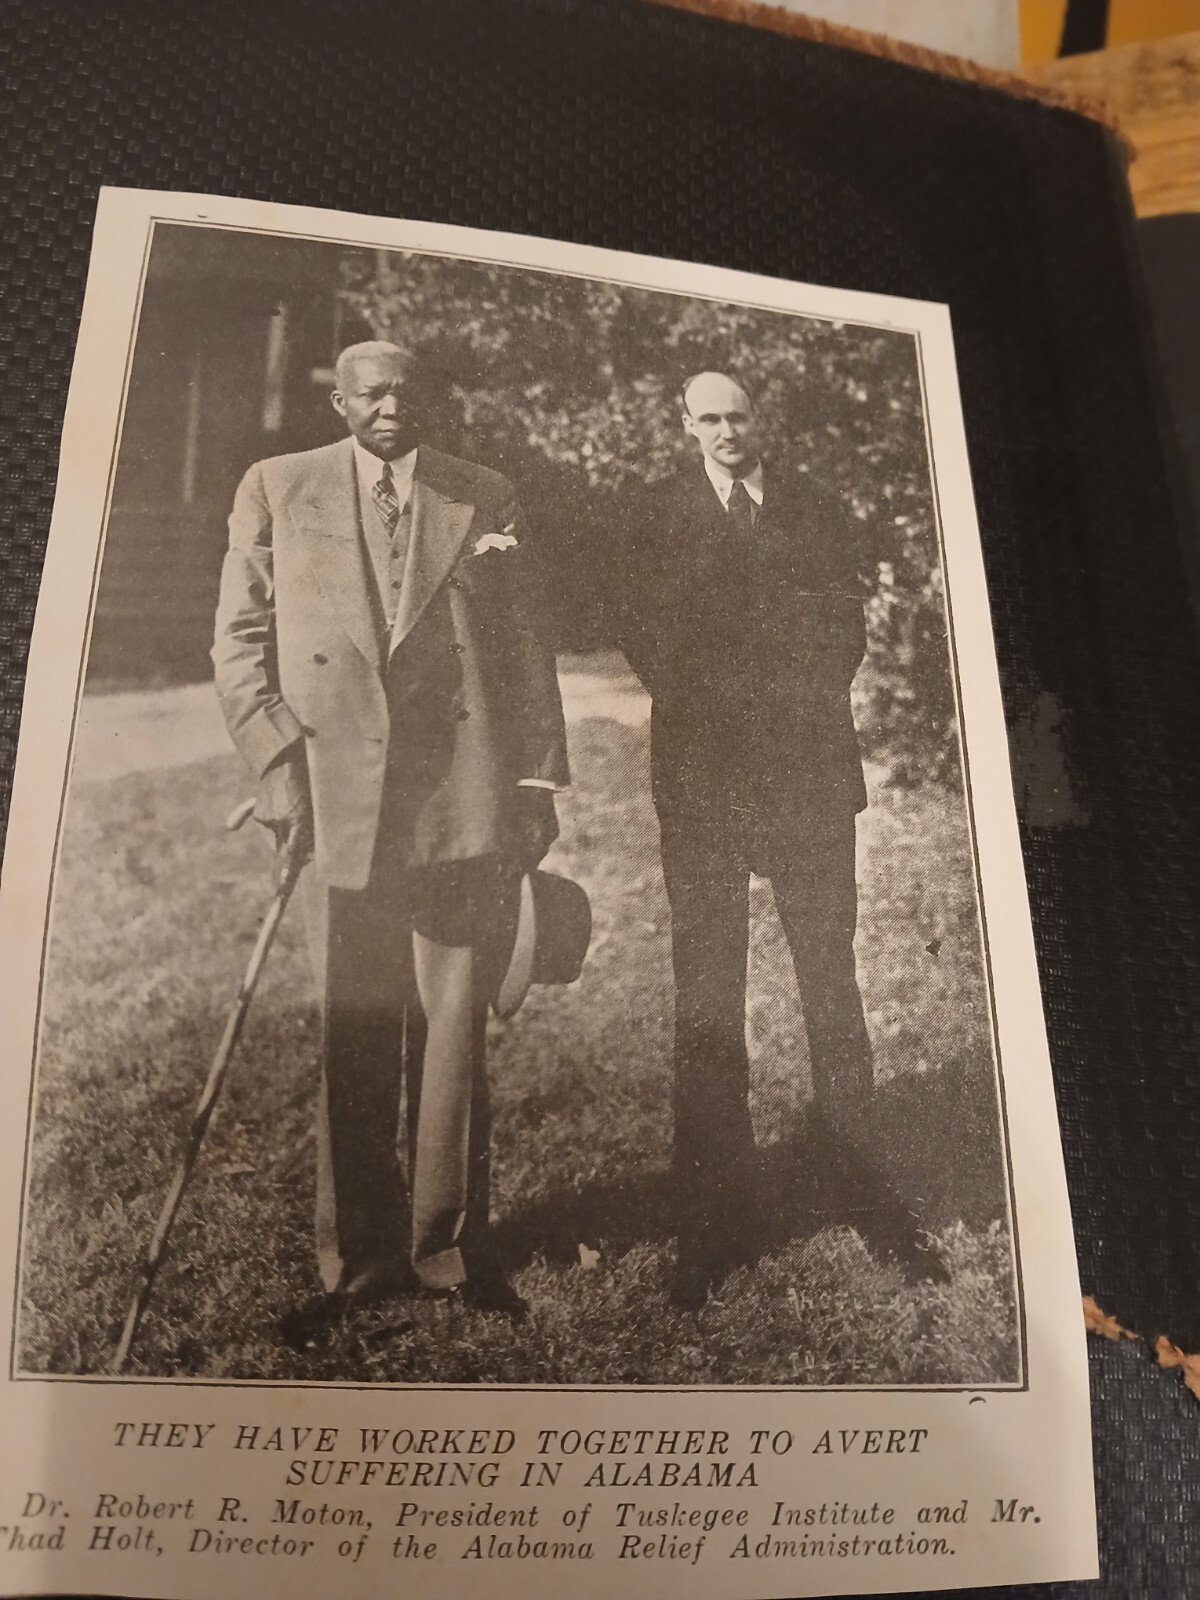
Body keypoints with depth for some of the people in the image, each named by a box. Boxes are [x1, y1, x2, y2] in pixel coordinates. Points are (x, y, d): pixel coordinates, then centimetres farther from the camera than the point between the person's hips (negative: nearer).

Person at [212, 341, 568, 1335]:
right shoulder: (277, 489, 10)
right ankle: (359, 1257, 21)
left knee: (455, 1029, 5)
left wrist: (538, 778, 4)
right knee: (352, 1037, 6)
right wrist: (276, 758, -4)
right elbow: (240, 638, 7)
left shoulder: (487, 499, 13)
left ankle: (449, 1246, 21)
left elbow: (526, 647, 11)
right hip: (338, 796, 0)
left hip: (466, 802, 1)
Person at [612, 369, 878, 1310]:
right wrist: (721, 704, -6)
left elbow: (845, 629, 9)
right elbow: (645, 635, 4)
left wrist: (793, 703, -4)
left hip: (812, 764, 1)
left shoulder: (818, 507, 15)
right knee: (706, 1002, -2)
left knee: (831, 980, 1)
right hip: (704, 770, -1)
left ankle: (858, 1176, 14)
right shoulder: (660, 518, 11)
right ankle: (713, 1225, 3)